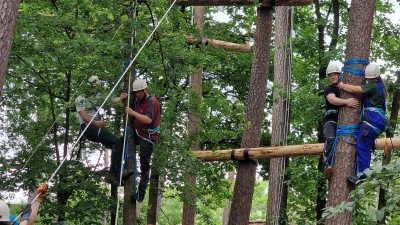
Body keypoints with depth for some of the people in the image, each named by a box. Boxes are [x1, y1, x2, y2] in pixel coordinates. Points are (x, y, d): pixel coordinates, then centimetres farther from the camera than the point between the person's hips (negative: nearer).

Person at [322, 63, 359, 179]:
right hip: (331, 119, -5)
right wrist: (346, 102, -30)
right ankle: (327, 165, -42)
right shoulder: (329, 89, 8)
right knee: (331, 139, -32)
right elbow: (332, 100, -16)